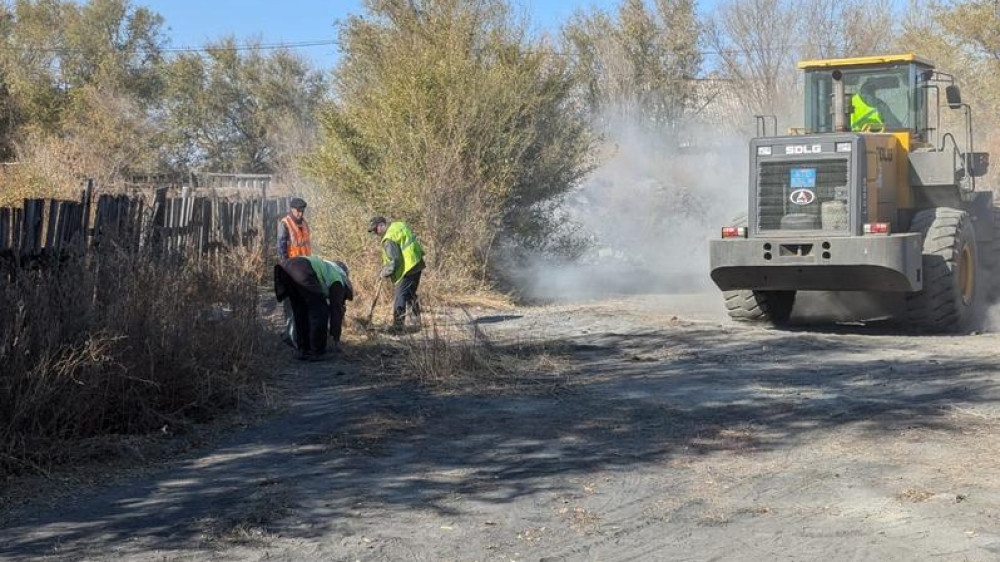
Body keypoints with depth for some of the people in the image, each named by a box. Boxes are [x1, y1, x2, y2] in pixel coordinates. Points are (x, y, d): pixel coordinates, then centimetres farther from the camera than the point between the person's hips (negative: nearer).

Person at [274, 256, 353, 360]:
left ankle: (303, 350, 26)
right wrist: (336, 339, 21)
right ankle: (316, 352, 11)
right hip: (303, 275, -8)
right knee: (319, 312, 8)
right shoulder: (339, 280, 20)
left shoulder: (327, 270, 41)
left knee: (300, 311, 23)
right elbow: (336, 310, 16)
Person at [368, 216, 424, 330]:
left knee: (401, 296, -4)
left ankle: (397, 325, -3)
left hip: (408, 268, -10)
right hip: (417, 263, 10)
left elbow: (394, 259, -21)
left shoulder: (389, 238, -18)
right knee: (411, 294, 22)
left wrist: (386, 273, -5)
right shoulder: (398, 224, 10)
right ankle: (416, 320, 28)